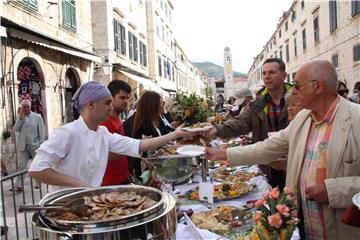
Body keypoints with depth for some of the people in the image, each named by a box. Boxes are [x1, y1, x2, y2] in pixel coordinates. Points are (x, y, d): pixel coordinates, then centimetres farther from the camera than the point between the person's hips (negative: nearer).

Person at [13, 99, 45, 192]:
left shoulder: (37, 117, 1)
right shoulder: (19, 117, 10)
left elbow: (42, 132, -2)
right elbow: (16, 129, -5)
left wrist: (41, 144, -8)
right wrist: (20, 116, -11)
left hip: (35, 145, -2)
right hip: (23, 146, 2)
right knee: (21, 166, -2)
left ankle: (39, 183, 22)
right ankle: (18, 185, -2)